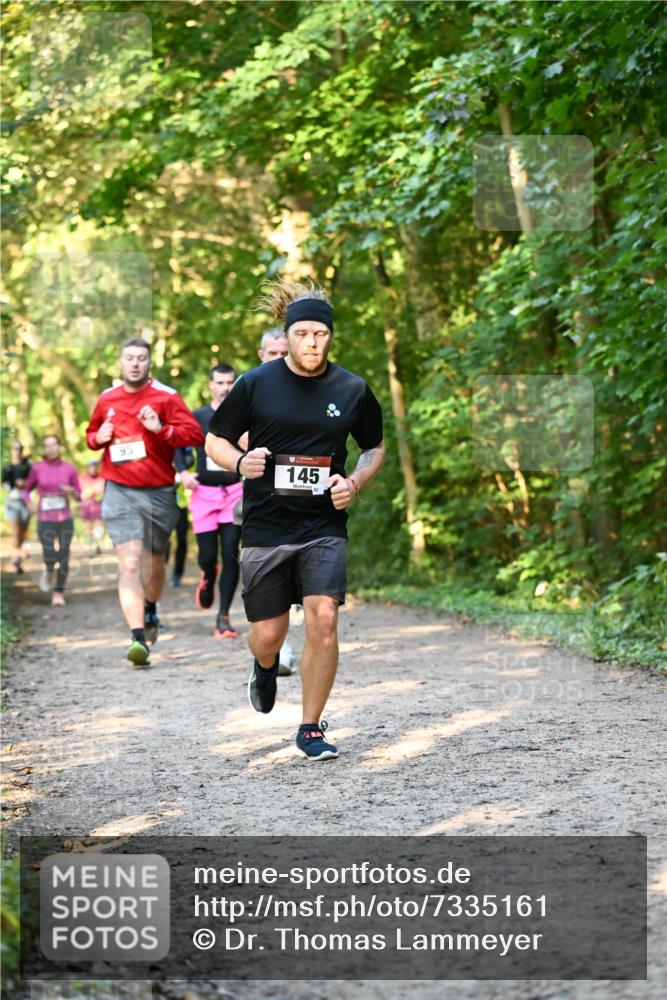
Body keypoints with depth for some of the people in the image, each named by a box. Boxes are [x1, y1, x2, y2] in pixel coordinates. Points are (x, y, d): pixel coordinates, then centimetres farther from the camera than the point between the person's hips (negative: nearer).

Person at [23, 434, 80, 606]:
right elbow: (27, 489, 13)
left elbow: (78, 496, 7)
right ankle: (48, 571, 22)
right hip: (45, 521, -1)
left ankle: (59, 593, 16)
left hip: (65, 520, 1)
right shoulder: (37, 468, -1)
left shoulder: (69, 469, 1)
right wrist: (28, 502, -7)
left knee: (63, 558, -2)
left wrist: (71, 491, -15)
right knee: (50, 558, -13)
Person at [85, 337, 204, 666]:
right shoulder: (107, 400, 8)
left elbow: (195, 434, -10)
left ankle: (151, 610, 48)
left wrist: (161, 429, -24)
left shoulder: (166, 397, -2)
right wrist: (97, 438, 1)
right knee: (129, 564, -15)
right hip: (120, 493, 0)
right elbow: (91, 434, 24)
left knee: (154, 562, 17)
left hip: (159, 493, 0)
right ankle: (138, 637, -22)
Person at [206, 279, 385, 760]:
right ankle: (266, 667, 45)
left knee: (323, 620, -16)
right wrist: (240, 462, -14)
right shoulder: (256, 385, -2)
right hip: (265, 527, 0)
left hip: (325, 527, 0)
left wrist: (356, 483, -3)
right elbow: (215, 440, 8)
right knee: (267, 635, 5)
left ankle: (311, 728, 1)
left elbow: (375, 448, 17)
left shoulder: (352, 390, 2)